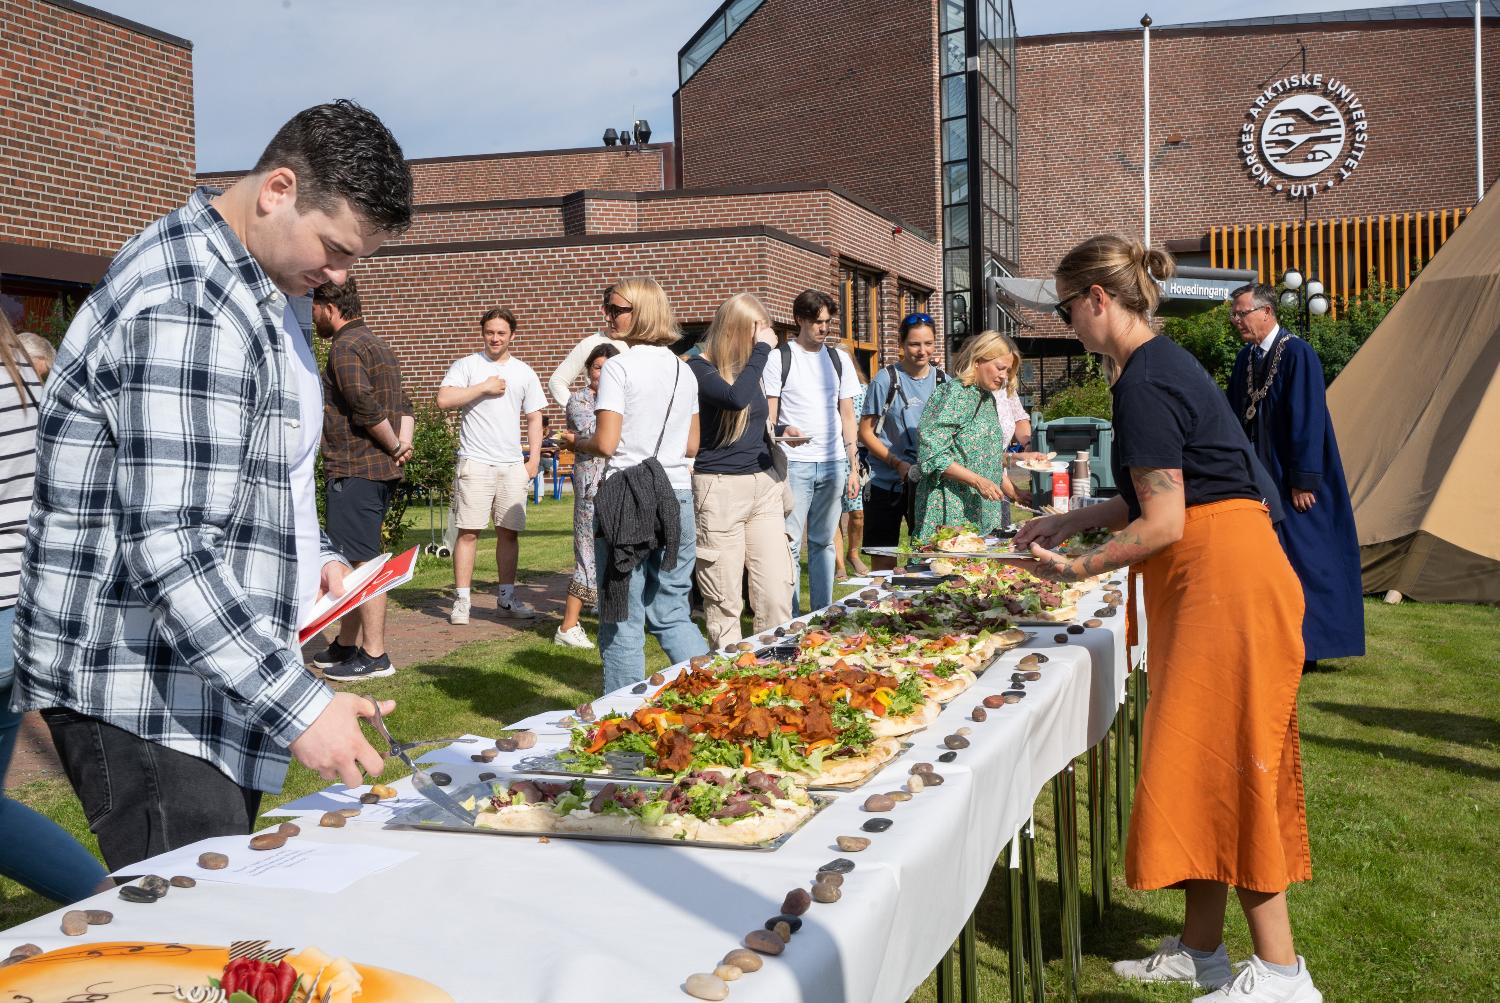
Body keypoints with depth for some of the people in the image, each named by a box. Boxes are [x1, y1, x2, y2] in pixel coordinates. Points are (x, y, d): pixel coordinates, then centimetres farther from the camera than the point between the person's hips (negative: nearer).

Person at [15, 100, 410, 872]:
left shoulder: (256, 290, 12)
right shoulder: (180, 308, -21)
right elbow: (167, 550, -27)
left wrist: (315, 555, 9)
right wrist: (299, 705, -27)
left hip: (212, 690, 10)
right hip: (143, 705, -10)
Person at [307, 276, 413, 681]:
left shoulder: (345, 347, -12)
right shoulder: (378, 344, 20)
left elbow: (366, 406, -24)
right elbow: (404, 405, 17)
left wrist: (394, 446, -11)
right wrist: (404, 443, 2)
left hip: (354, 471, -10)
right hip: (383, 470, 10)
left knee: (363, 562, -6)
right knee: (359, 560, 16)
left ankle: (374, 655, -2)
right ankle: (347, 645, 24)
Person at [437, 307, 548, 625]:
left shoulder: (524, 373, 14)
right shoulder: (467, 366, 2)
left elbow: (534, 418, 17)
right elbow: (444, 399, -12)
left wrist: (534, 458, 8)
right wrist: (483, 387, -11)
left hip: (513, 465, 4)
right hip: (475, 462, -3)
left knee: (509, 532, 7)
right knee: (468, 531, -5)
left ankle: (506, 597, 17)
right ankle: (461, 599, 0)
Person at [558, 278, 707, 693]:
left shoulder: (618, 367, -8)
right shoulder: (684, 370, 11)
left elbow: (606, 443, -13)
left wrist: (573, 442, 6)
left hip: (628, 500, -6)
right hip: (678, 497, 6)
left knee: (623, 619, 2)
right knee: (673, 615, 14)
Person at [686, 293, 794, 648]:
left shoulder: (749, 366, 13)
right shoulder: (698, 369, -9)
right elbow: (736, 398, -29)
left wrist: (783, 434, 10)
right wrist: (761, 349, -20)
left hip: (764, 487, 6)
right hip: (719, 490, -6)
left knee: (777, 590, 1)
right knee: (724, 600, 0)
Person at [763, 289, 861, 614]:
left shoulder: (839, 359, 13)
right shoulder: (779, 358, 0)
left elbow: (847, 415, 16)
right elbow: (768, 416, -1)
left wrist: (853, 467, 12)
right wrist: (782, 433, -24)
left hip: (833, 462, 4)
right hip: (794, 463, -4)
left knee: (823, 542, 9)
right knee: (789, 544, -5)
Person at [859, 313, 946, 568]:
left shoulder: (943, 381, 6)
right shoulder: (886, 379, -6)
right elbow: (865, 432, -5)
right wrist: (898, 464, -17)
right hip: (887, 483, -4)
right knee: (884, 562, 0)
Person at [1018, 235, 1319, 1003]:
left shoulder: (1144, 384, -16)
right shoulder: (1163, 365, 15)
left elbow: (1162, 523, -18)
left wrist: (1077, 569, -8)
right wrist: (1069, 522, 18)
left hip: (1224, 579, -10)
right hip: (1209, 584, 10)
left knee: (1222, 764, -5)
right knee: (1205, 765, 12)